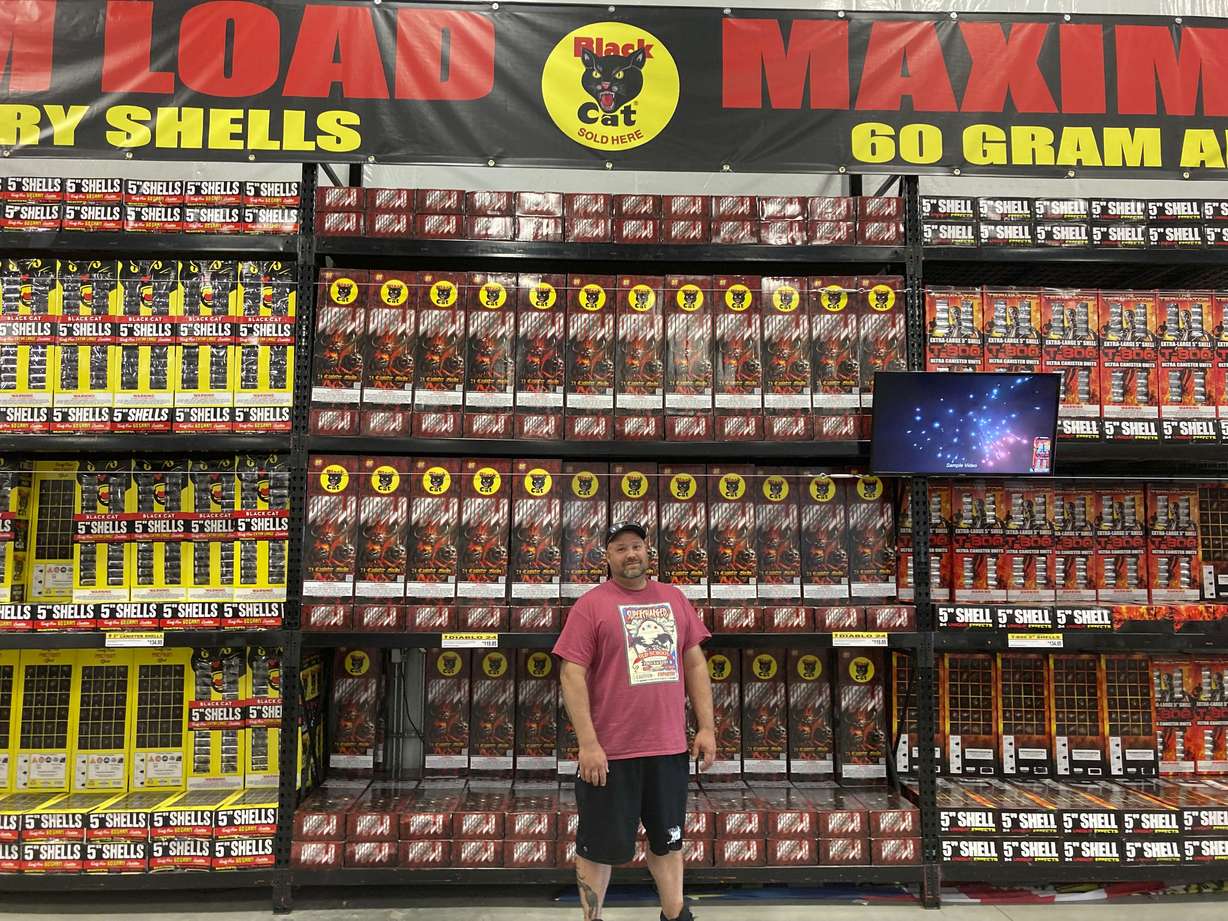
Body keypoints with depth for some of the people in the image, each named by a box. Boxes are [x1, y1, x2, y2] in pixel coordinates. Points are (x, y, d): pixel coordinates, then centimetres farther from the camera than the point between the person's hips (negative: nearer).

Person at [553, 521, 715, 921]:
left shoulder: (674, 599, 8)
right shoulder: (591, 605, -6)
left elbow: (695, 663, 12)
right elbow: (572, 674, -10)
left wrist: (706, 727, 6)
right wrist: (588, 743, -16)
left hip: (670, 748, 5)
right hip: (611, 751, -4)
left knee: (668, 840, 19)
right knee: (600, 845, 7)